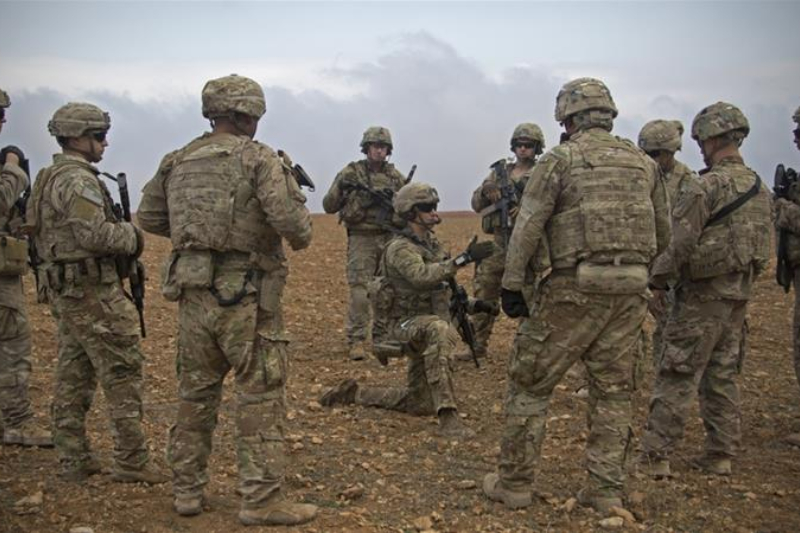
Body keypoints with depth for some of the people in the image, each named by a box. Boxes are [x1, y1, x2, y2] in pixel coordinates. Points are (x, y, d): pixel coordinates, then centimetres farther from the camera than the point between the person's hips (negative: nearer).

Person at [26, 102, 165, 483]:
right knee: (122, 374, -5)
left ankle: (74, 460, 18)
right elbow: (94, 234, -26)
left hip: (62, 291, 10)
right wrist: (131, 237, -8)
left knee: (73, 378, 12)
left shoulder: (49, 178, 16)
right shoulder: (78, 180, -16)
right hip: (91, 292, -10)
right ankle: (131, 462, -2)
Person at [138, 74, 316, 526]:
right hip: (245, 294, -6)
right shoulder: (258, 158, -9)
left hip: (193, 292, 6)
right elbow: (288, 216, -19)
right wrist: (302, 235, 2)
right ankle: (263, 500, 6)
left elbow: (149, 217, 16)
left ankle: (187, 490, 25)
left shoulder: (177, 162, 10)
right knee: (261, 397, 2)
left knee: (196, 394, 16)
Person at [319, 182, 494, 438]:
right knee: (439, 330, -42)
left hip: (426, 328, 9)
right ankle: (448, 417, -42)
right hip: (402, 326, -9)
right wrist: (463, 259, -45)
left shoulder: (431, 242, 8)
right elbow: (422, 276, -39)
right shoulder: (400, 249, -19)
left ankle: (355, 392, 31)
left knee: (419, 405, 13)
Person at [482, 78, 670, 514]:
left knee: (530, 382, 6)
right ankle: (607, 491, 16)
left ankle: (514, 483, 11)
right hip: (631, 288, 5)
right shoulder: (643, 163, 13)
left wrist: (511, 285, -2)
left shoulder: (560, 159, -3)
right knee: (613, 389, 13)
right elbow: (663, 234, 17)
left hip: (577, 286, -5)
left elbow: (527, 227, -7)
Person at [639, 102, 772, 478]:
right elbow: (765, 246, 13)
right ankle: (720, 456, 19)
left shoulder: (705, 186, -17)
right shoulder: (760, 189, 9)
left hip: (703, 295, -7)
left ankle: (655, 457, 0)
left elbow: (681, 244, -20)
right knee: (722, 376, 14)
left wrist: (656, 277, -5)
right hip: (740, 293, 8)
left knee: (677, 376, -3)